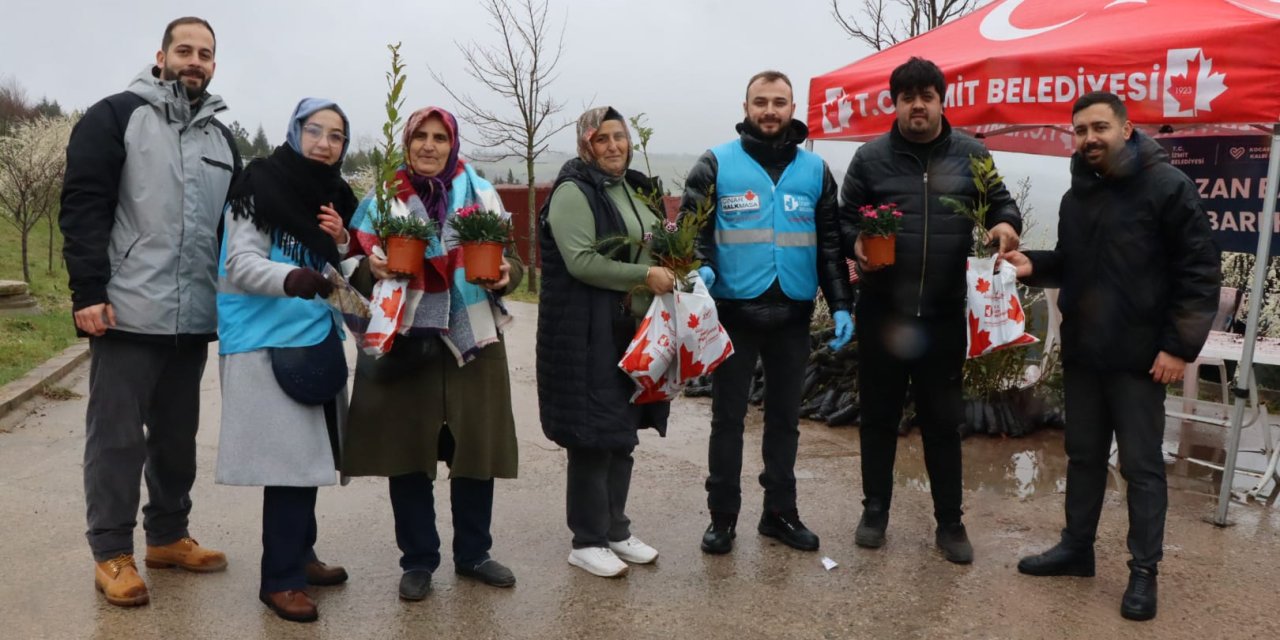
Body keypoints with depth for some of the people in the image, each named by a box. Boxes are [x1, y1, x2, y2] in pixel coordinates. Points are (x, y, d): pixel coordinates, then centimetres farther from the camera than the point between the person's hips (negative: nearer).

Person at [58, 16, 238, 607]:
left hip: (195, 317, 5)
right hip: (128, 312, -5)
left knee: (178, 433, 13)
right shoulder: (115, 117, -1)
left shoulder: (221, 138, 16)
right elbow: (82, 207, -8)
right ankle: (111, 553, 13)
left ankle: (168, 536, 26)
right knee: (117, 435, 2)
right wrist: (88, 292, -15)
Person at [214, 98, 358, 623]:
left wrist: (340, 245, -3)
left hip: (317, 338, 7)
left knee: (309, 453, 10)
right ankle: (281, 578, 2)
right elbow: (241, 263, -14)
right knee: (289, 455, -8)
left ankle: (299, 555, 24)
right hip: (267, 340, -6)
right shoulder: (261, 185, -7)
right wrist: (289, 277, -33)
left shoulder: (336, 198, 12)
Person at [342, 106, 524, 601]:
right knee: (407, 450, 3)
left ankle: (472, 552, 25)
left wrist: (507, 274, -14)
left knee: (476, 447, 6)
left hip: (473, 339, 1)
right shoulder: (382, 198, 4)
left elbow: (510, 260, 9)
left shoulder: (481, 194, 6)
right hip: (404, 341, -1)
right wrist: (374, 269, -18)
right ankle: (418, 560, 20)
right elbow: (358, 271, 5)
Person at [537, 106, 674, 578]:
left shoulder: (633, 187, 15)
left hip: (632, 327, 8)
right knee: (592, 433, -1)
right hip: (587, 332, -8)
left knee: (623, 431, 14)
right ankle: (586, 541, 12)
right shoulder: (573, 191, -11)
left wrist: (667, 271, 6)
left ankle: (616, 531, 27)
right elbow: (581, 261, -21)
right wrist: (644, 276, -19)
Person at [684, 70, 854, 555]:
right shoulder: (716, 164, -1)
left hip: (793, 315, 3)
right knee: (727, 417, 6)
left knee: (785, 418, 13)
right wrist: (699, 267, -23)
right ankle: (722, 516, 19)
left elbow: (830, 242, 10)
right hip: (734, 312, -3)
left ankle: (780, 512, 27)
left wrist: (840, 304, 2)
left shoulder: (815, 170, 9)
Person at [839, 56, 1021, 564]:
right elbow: (844, 218, 6)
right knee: (879, 415, 10)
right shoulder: (870, 157, 2)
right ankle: (875, 510, 26)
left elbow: (1000, 201, 13)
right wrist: (856, 243, -16)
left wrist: (1007, 223, -10)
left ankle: (950, 522, 23)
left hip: (945, 313, 1)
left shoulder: (971, 155, 5)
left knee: (943, 420, 9)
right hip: (882, 311, 0)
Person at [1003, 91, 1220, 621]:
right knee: (1083, 454, 15)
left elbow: (1199, 273, -11)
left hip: (1139, 355, -6)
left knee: (1142, 465, 3)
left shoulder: (1168, 186, -9)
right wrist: (1034, 265, -1)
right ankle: (1077, 547, 29)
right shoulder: (1077, 195, 13)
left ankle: (1144, 570, 15)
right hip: (1081, 351, 6)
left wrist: (1180, 346, -16)